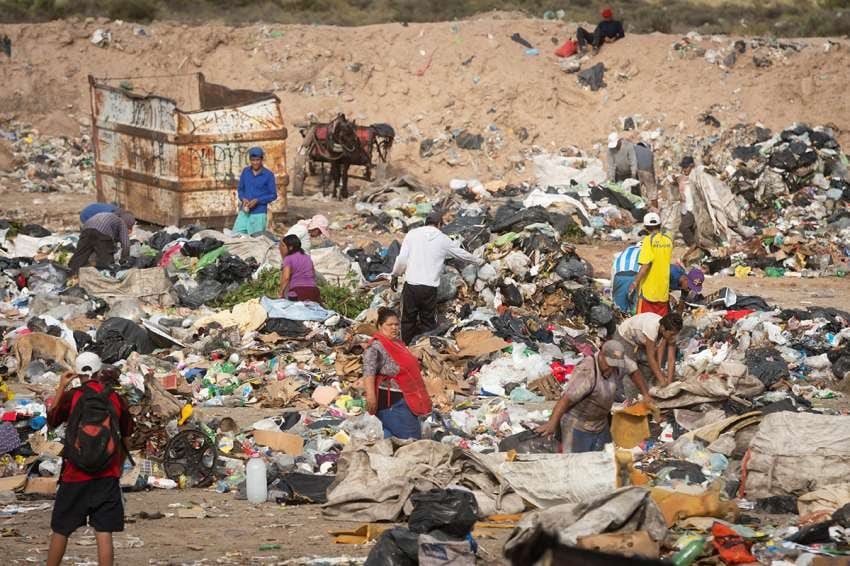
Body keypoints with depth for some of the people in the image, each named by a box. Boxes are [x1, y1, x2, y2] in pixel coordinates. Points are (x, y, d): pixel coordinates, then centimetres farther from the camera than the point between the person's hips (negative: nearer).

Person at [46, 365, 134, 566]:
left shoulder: (73, 396, -4)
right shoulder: (117, 400, 2)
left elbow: (52, 420, 12)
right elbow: (125, 439, 10)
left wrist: (61, 388, 18)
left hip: (74, 475, -1)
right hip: (107, 476, 1)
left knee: (61, 530, 11)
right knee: (104, 533, -1)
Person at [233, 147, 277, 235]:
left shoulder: (268, 175, -4)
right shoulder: (245, 172, 7)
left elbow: (273, 195, -2)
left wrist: (257, 201, -14)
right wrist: (243, 199, -7)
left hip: (259, 214, -4)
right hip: (244, 212, 4)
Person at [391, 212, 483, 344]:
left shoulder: (412, 234, 3)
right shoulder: (443, 239, 6)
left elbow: (402, 258, -2)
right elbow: (462, 254, 20)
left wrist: (395, 276, 12)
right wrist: (480, 261, 37)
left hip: (411, 285, 0)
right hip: (430, 287, 0)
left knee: (408, 320, 10)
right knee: (428, 322, 9)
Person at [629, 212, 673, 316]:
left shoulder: (649, 240, -13)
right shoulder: (668, 240, 5)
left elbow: (646, 265, -20)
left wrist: (635, 282, -15)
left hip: (648, 289, -5)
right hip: (663, 291, 6)